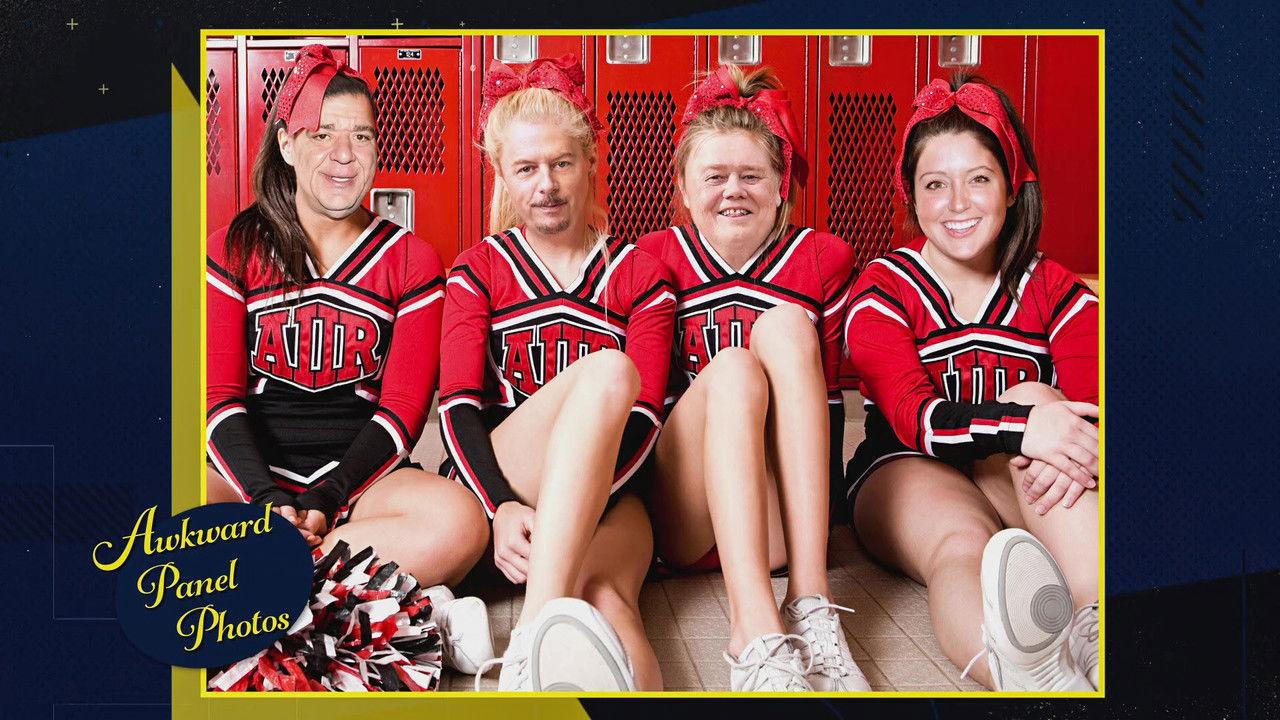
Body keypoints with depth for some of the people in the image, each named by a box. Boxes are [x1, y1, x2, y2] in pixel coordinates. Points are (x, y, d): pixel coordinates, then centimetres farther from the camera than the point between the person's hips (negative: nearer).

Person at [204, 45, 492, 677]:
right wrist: (267, 498, -17)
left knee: (458, 523, -33)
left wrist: (327, 498, -15)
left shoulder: (412, 262, 8)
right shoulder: (233, 250, 9)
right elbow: (221, 394, 0)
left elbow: (403, 408, 0)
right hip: (249, 470, 1)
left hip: (360, 475, 0)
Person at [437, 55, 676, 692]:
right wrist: (504, 508, -18)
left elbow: (644, 415, 1)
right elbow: (458, 406, 2)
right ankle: (540, 632, -52)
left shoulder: (639, 274, 13)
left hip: (607, 490, 1)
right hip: (492, 485, -1)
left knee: (606, 599, -37)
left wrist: (571, 503, -17)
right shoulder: (478, 272, 15)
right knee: (606, 371, -34)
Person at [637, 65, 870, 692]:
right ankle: (756, 631, -47)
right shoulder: (654, 260, 7)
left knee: (785, 326, -24)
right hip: (682, 518, 0)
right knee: (734, 367, -30)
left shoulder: (823, 260, 8)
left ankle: (809, 600, -35)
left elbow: (830, 399, 9)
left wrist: (819, 515, -1)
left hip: (784, 518, 1)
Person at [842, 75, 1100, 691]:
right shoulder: (883, 292, 1)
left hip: (1021, 479, 3)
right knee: (963, 546, -39)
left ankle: (1099, 632, -60)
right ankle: (1029, 673, -73)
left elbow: (1088, 405, -6)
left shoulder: (1055, 292, 10)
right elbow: (913, 418, -17)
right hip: (907, 475, -2)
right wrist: (1020, 426, -38)